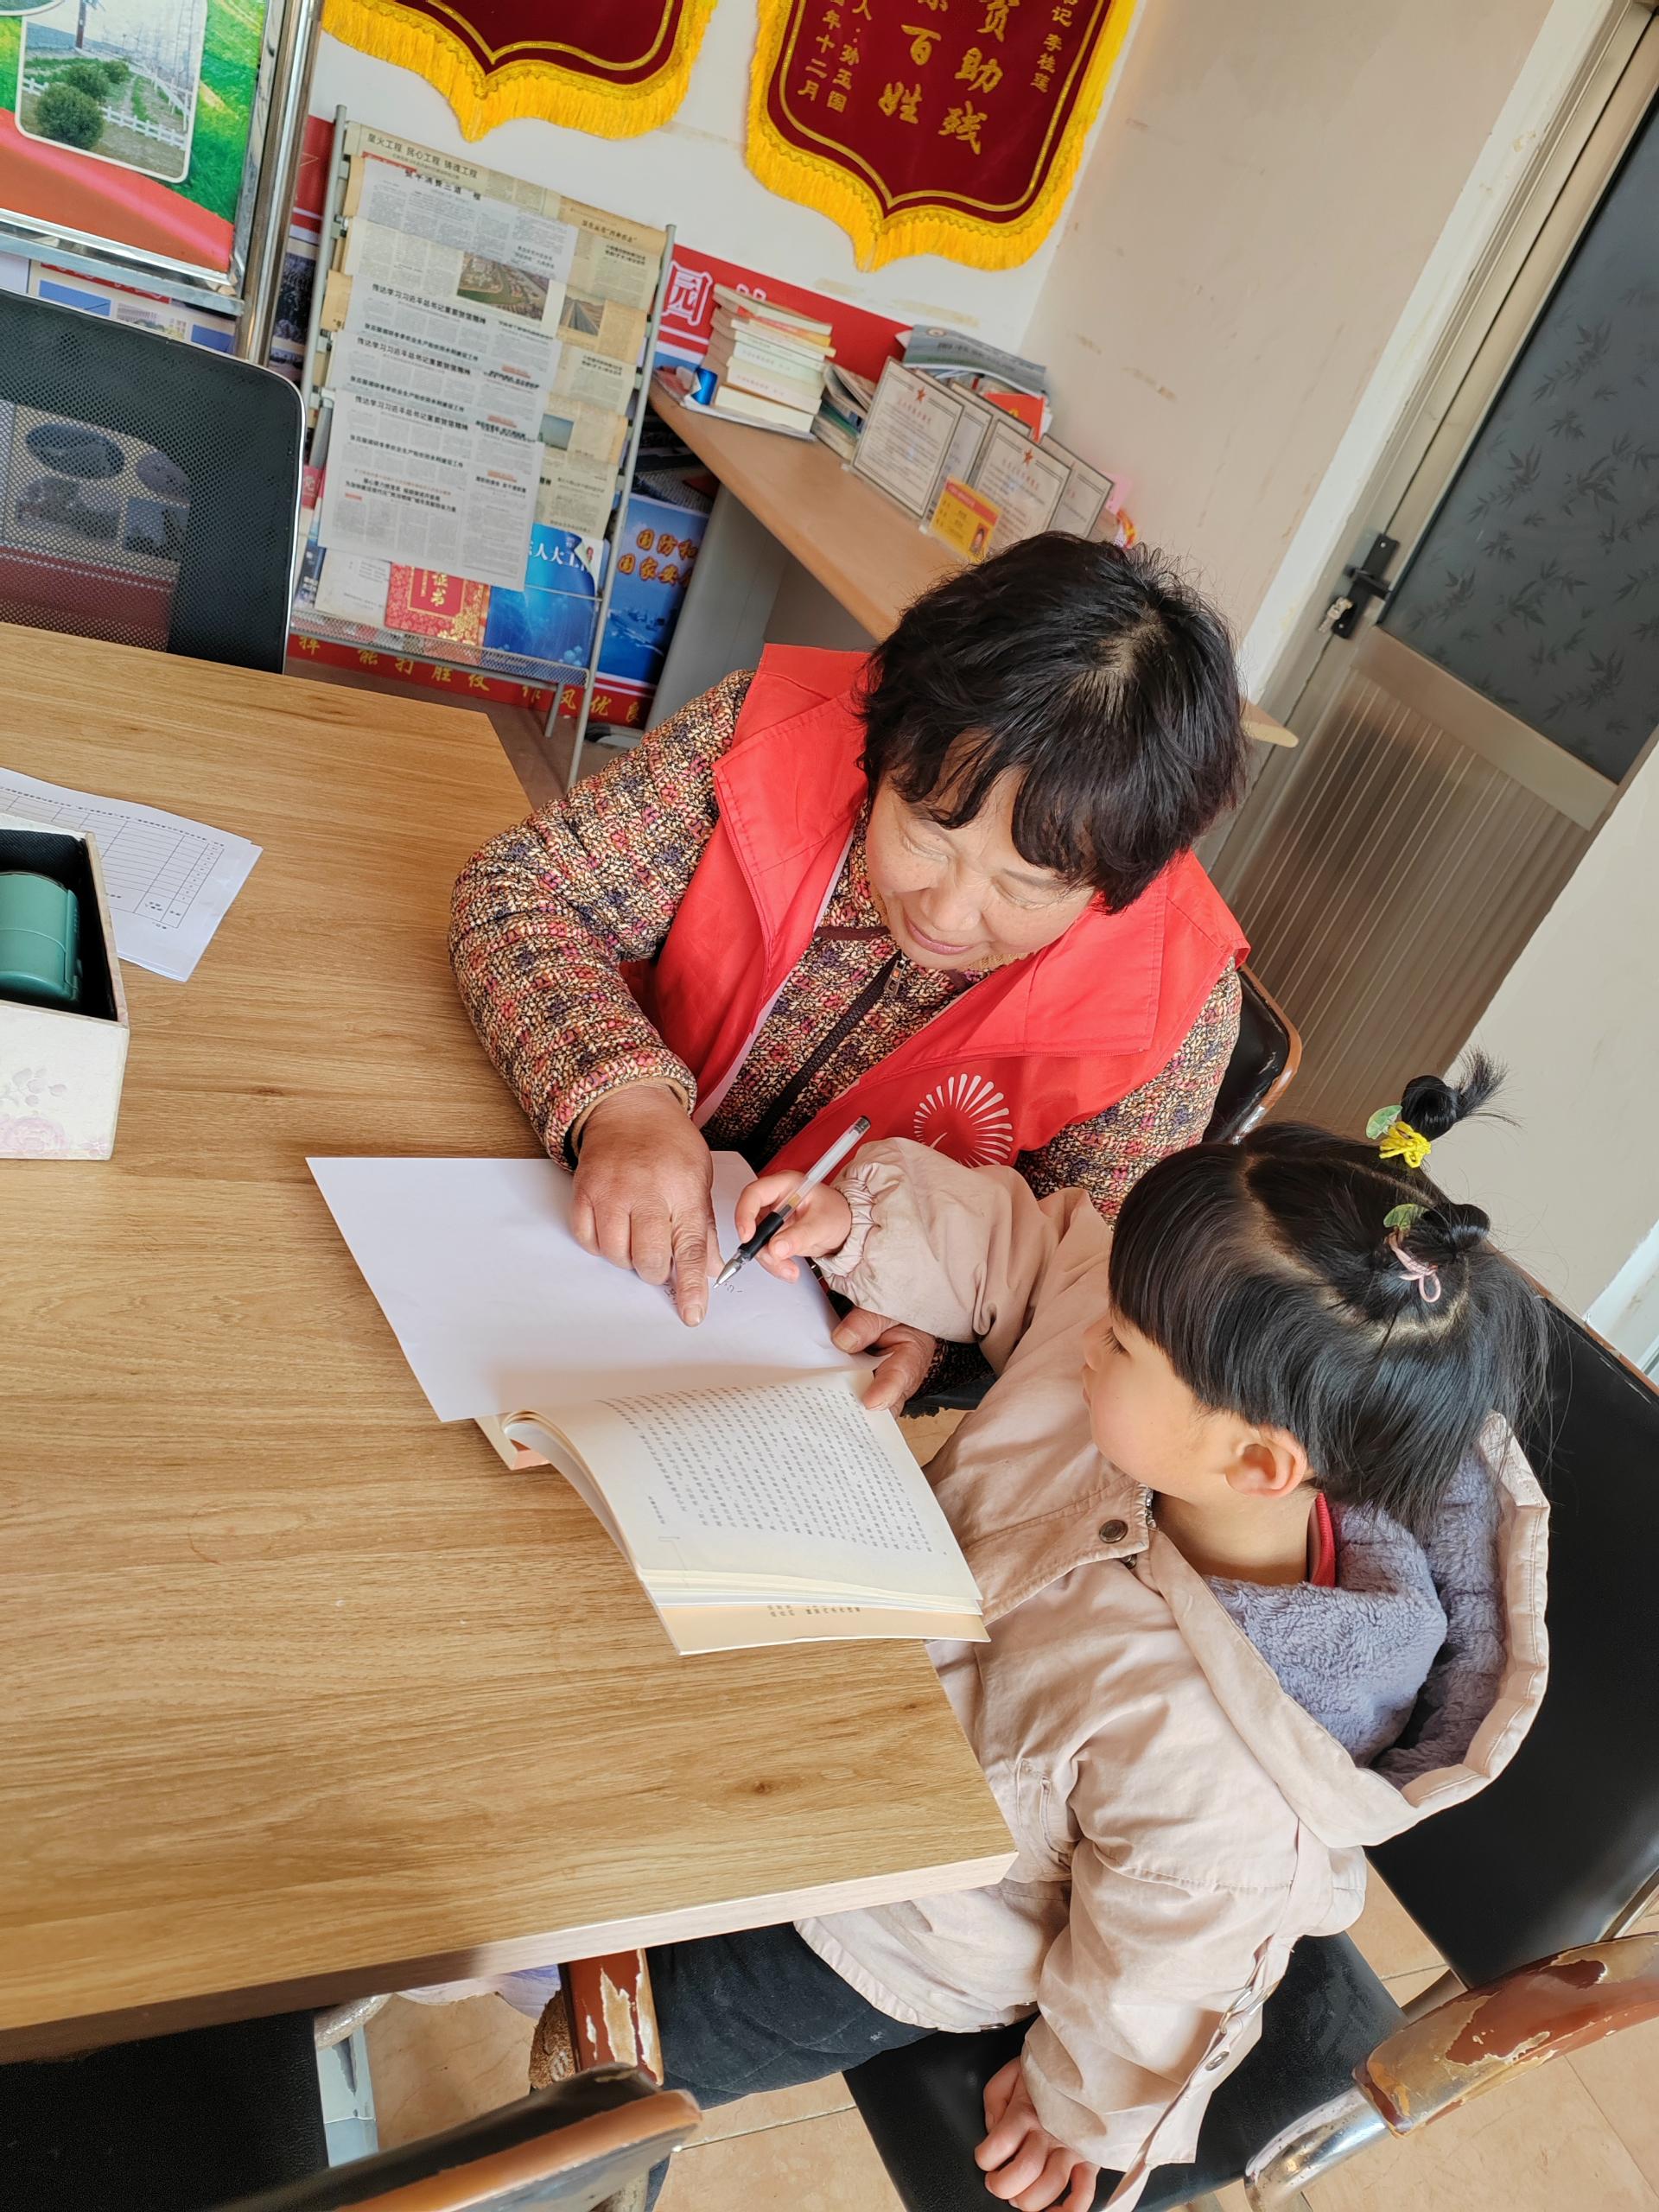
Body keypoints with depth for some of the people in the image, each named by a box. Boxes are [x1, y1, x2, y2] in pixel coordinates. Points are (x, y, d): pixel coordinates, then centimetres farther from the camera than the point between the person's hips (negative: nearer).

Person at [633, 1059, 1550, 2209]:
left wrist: (1078, 2111, -2)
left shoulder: (1211, 1774, -42)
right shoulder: (1177, 1351, -29)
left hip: (913, 1937, -5)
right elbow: (1012, 1244, -12)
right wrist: (860, 1216, -28)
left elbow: (1155, 1985, -23)